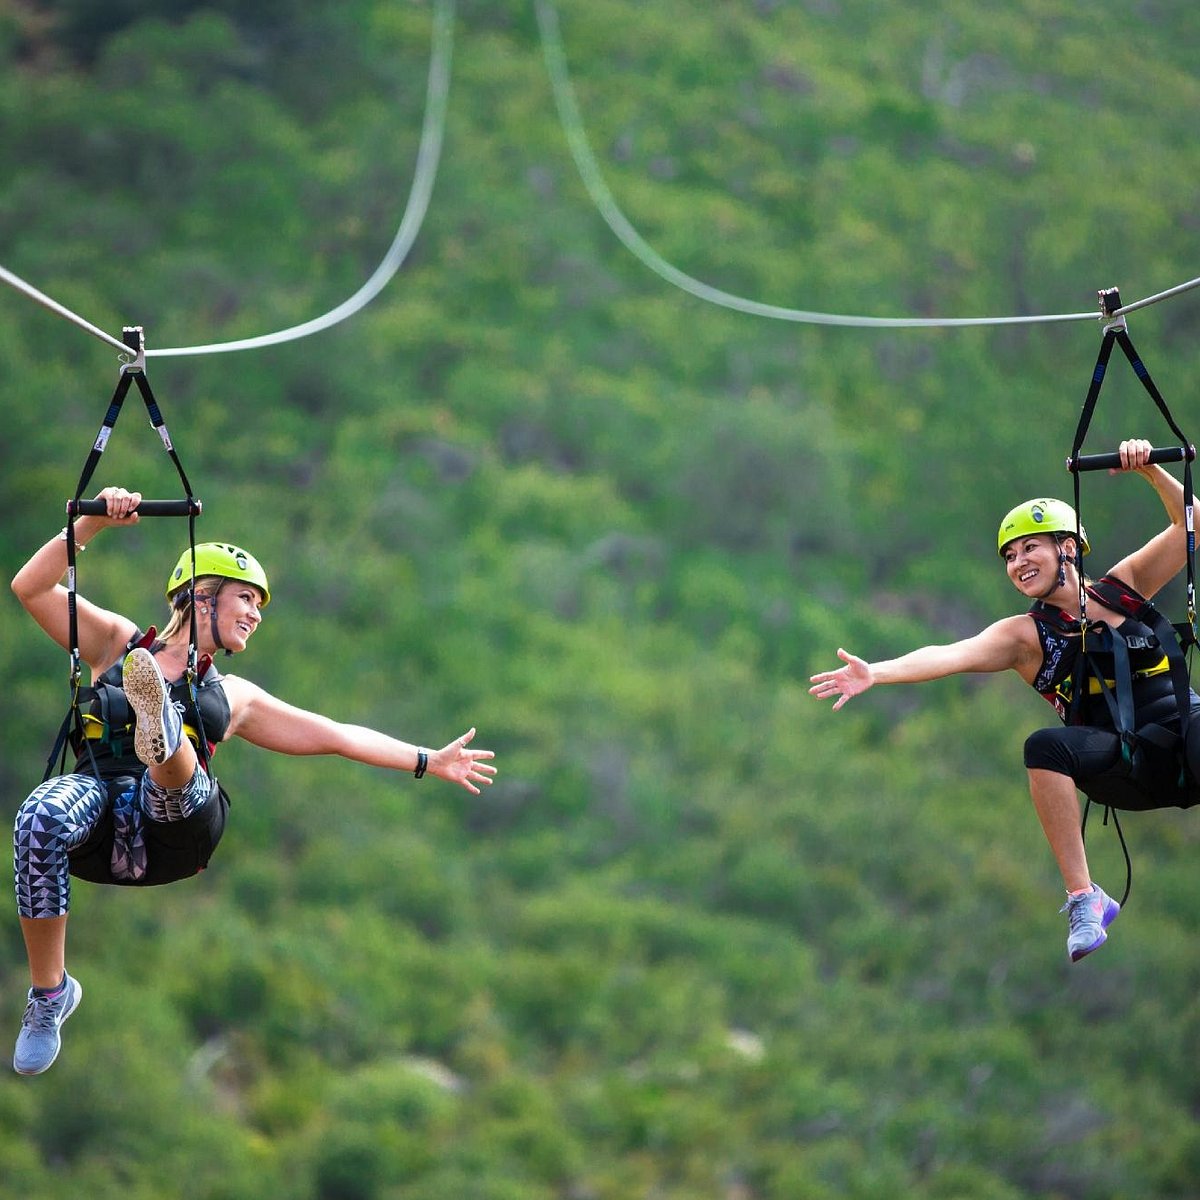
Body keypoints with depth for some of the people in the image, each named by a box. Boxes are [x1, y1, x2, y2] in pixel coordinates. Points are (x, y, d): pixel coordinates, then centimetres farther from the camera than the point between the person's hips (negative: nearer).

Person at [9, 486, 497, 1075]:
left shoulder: (232, 697, 32)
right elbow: (31, 588, 16)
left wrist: (428, 761, 33)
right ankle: (49, 991, -25)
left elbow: (336, 735, 36)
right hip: (100, 823, -1)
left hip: (174, 836, 1)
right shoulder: (119, 644, 25)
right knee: (41, 819, -37)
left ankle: (161, 735, -75)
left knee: (177, 778, -35)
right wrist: (93, 523, 6)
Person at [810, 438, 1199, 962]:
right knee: (1046, 746, -31)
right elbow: (952, 655, -10)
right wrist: (874, 673, -24)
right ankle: (1084, 897, -27)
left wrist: (1149, 470, -9)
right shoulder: (1026, 635, 5)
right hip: (1129, 768, 0)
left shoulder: (1124, 586, 11)